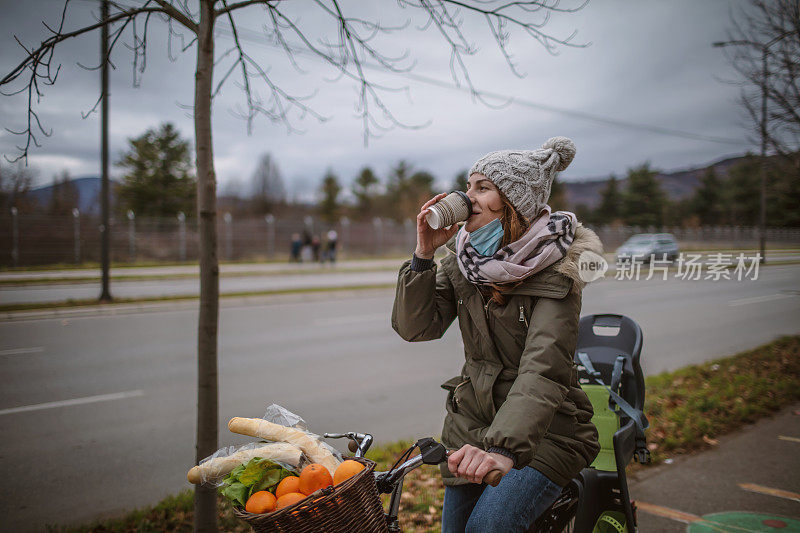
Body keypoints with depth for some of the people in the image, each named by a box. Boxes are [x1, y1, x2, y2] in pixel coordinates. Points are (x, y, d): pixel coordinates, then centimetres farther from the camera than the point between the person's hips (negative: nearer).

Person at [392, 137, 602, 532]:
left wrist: (505, 447, -47)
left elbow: (543, 369, -32)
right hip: (472, 422, 6)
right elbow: (415, 327, -4)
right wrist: (423, 255, -17)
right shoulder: (462, 258, 1)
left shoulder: (553, 270, -18)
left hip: (544, 430, -5)